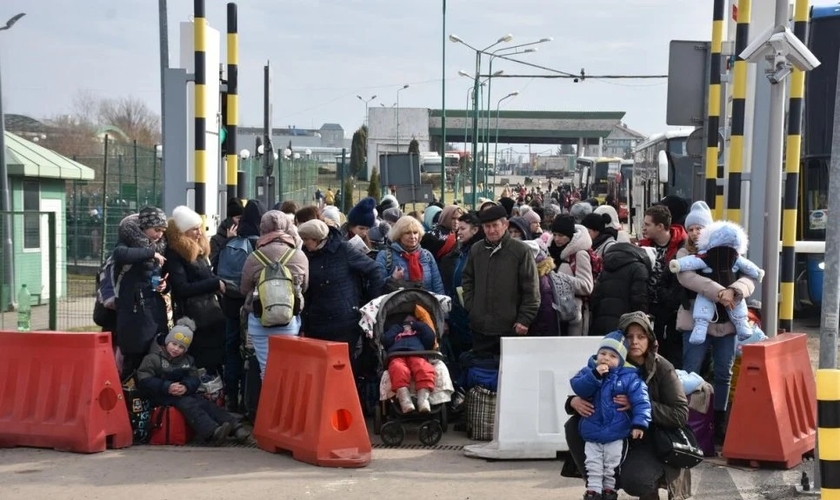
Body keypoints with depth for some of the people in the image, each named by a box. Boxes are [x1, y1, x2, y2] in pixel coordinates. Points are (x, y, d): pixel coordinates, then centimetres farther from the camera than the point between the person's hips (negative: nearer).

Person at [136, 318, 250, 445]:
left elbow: (194, 379, 4)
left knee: (204, 402, -20)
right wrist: (167, 387, -25)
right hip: (162, 397, -6)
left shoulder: (188, 360, 16)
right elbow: (144, 381, -13)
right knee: (187, 404, -32)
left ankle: (234, 428, -37)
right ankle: (212, 432, -56)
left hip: (183, 393, 6)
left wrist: (186, 387, -21)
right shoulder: (153, 358, -2)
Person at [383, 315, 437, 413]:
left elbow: (430, 338, 21)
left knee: (425, 369, -38)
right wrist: (397, 328, 31)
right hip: (397, 356, 0)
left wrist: (418, 325, 31)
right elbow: (386, 341, 21)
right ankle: (405, 401, -57)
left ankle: (423, 400, -56)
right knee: (398, 370, -40)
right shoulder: (396, 332, 42)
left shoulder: (419, 332, 42)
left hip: (417, 355, 1)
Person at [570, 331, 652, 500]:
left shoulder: (629, 377, -12)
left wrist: (639, 423, -26)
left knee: (612, 464, 11)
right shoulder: (589, 371, -3)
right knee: (593, 464, 8)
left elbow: (640, 401, -16)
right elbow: (578, 388, -18)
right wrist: (595, 375, -29)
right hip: (592, 431, 2)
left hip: (616, 432, -2)